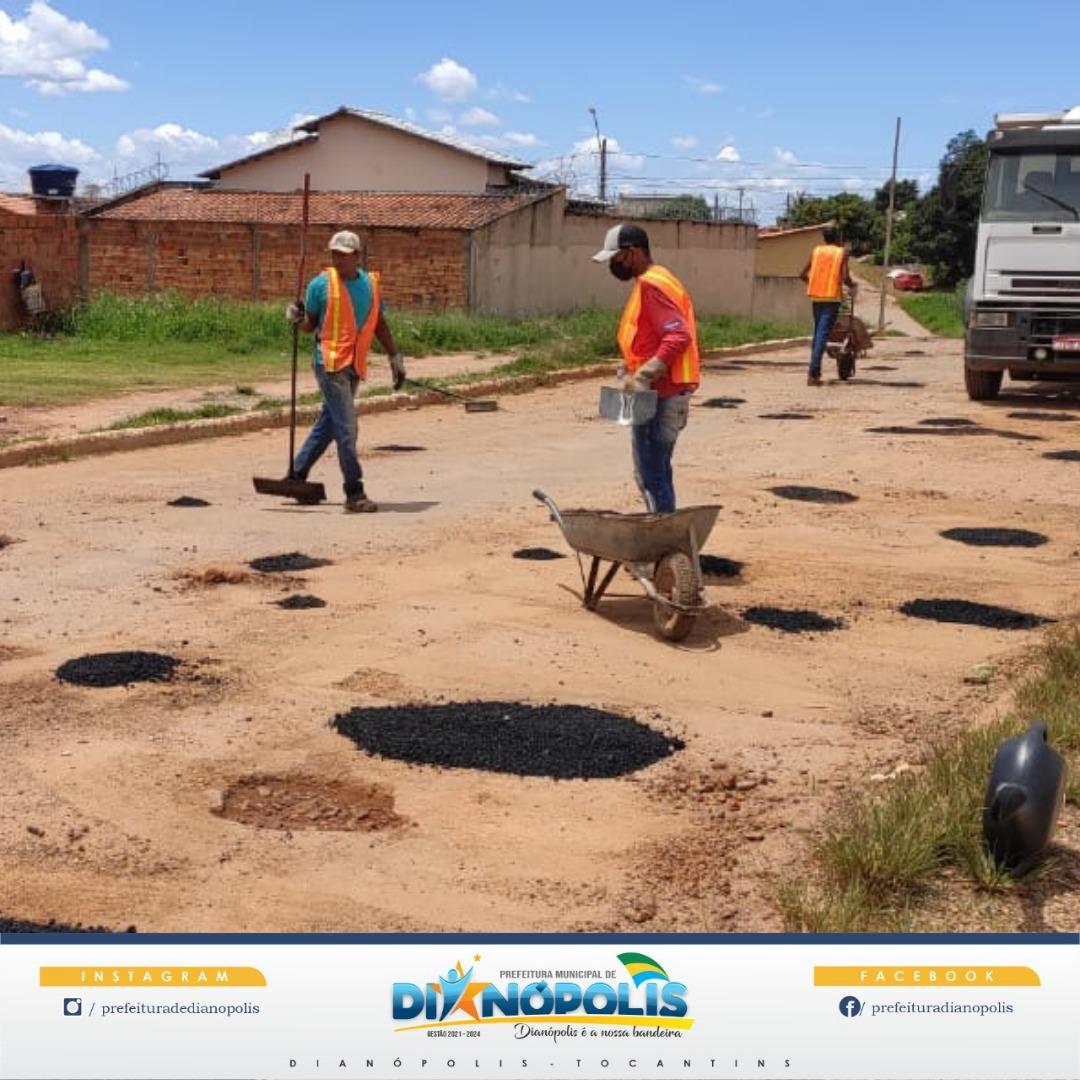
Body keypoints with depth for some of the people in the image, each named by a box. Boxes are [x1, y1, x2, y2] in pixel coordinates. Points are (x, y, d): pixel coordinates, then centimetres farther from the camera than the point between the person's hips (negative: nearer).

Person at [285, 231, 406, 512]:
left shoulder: (371, 284, 10)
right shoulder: (321, 283, -3)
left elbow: (379, 323, 18)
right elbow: (311, 323, 5)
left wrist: (394, 356, 16)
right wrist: (297, 319, -16)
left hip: (354, 365, 6)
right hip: (330, 362, -6)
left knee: (328, 423, 14)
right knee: (346, 428, -10)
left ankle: (297, 474, 28)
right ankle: (354, 493, -7)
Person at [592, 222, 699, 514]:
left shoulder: (651, 285, -14)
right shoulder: (650, 282, 17)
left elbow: (679, 336, -25)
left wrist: (644, 376, -26)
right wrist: (638, 374, 16)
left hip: (660, 395, -10)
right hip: (658, 393, 10)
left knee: (652, 476, -7)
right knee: (650, 474, 16)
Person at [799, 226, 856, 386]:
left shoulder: (816, 251, 10)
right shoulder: (842, 252, -1)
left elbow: (803, 274, 9)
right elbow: (845, 278, -11)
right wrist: (853, 286, 10)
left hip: (816, 296, 4)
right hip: (832, 297, -4)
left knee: (818, 331, 17)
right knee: (823, 334, -9)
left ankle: (815, 372, 19)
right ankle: (813, 372, -20)